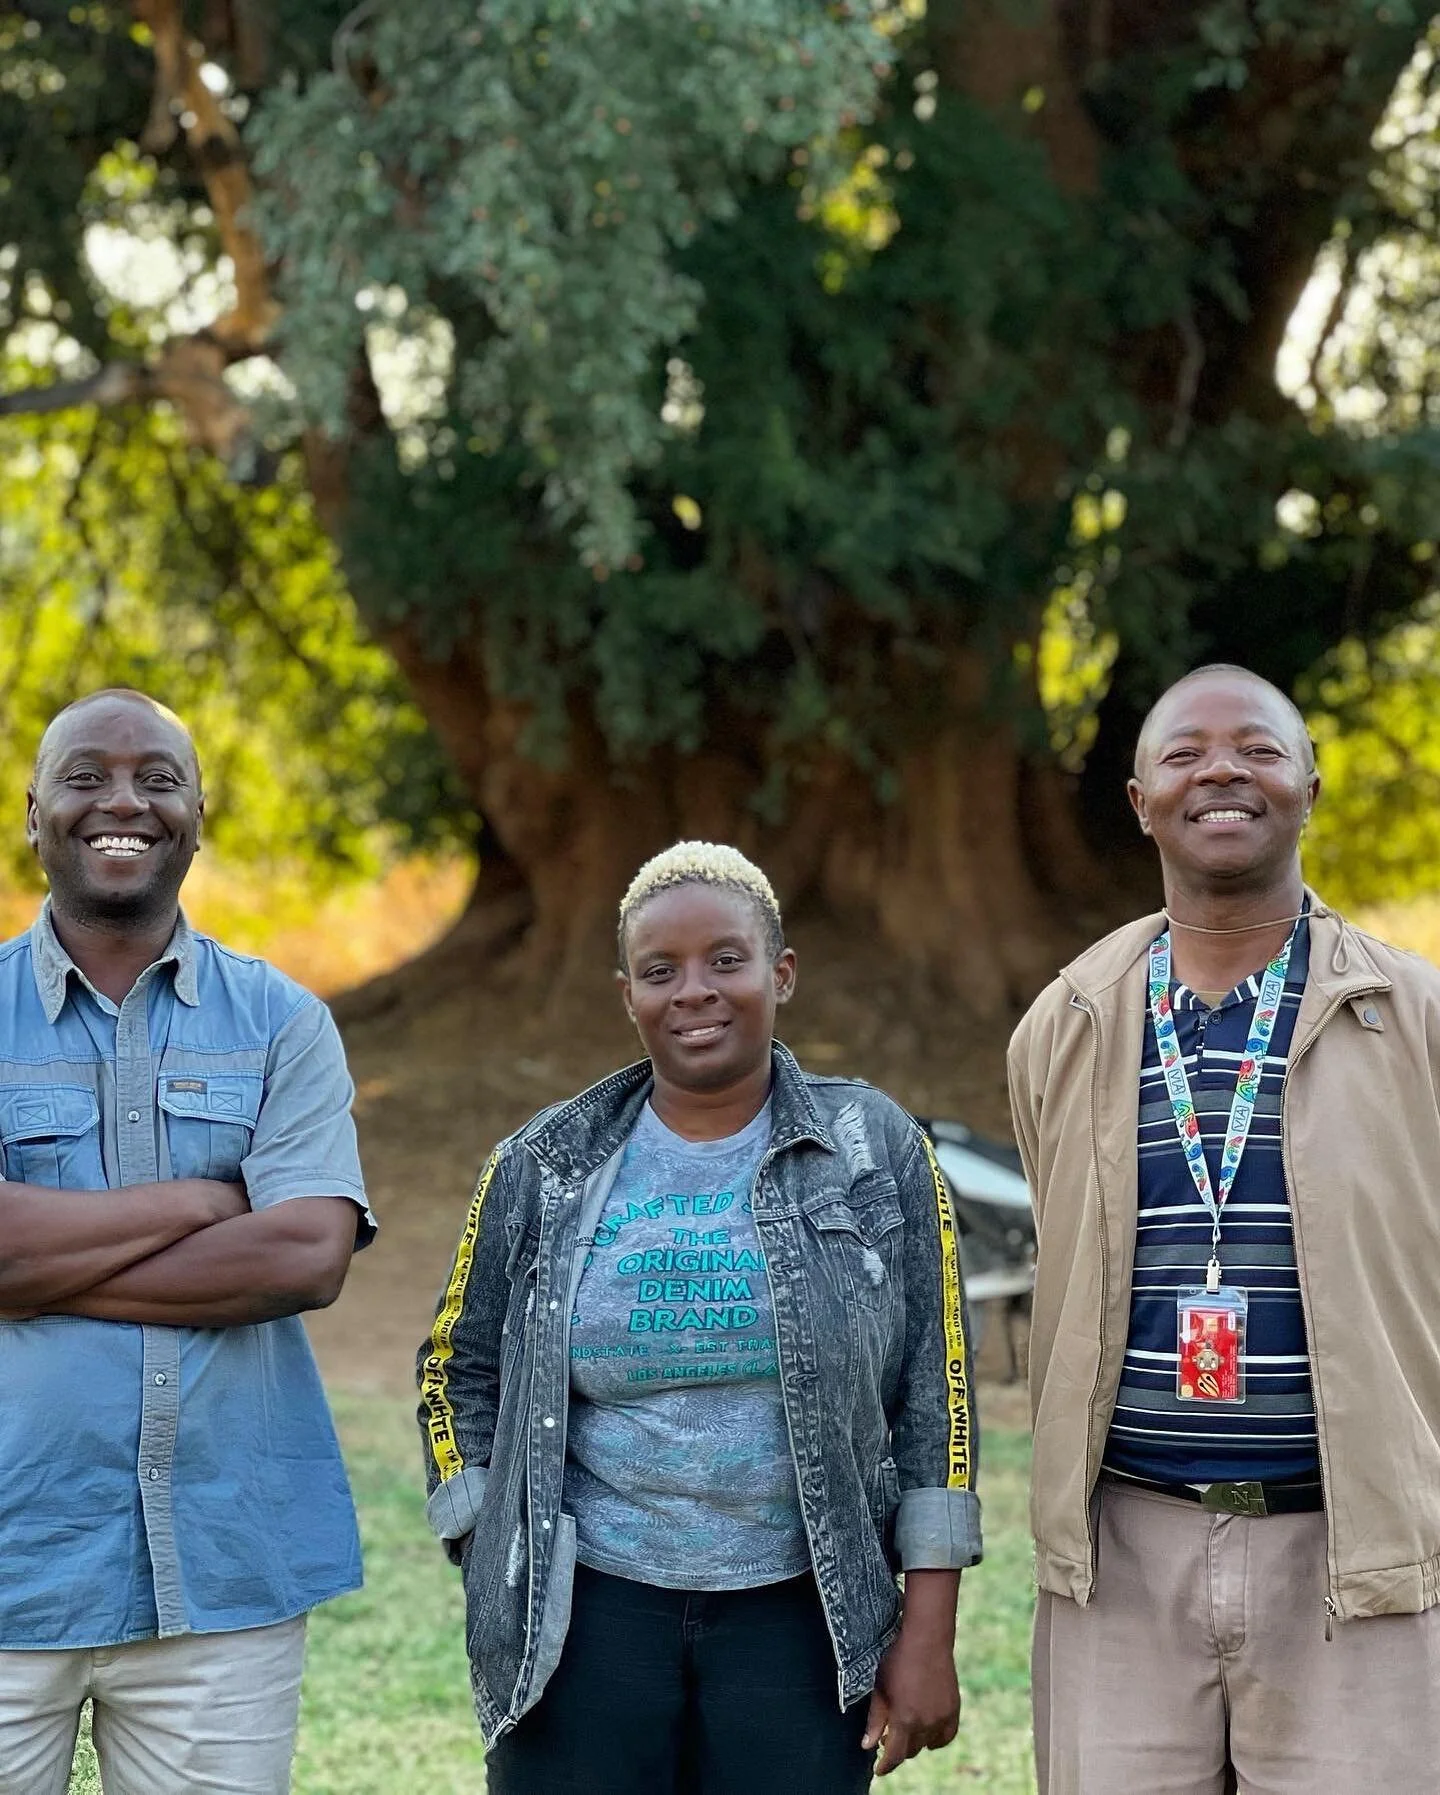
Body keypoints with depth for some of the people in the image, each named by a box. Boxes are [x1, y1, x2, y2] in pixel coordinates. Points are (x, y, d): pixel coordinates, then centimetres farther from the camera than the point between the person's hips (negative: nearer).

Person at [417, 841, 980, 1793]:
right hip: (586, 1617, 1)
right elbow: (462, 1374, 14)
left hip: (798, 1617, 0)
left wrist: (929, 1632, -2)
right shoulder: (544, 1169, 5)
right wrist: (501, 1591, 5)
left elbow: (937, 1391, 2)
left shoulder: (875, 1151, 3)